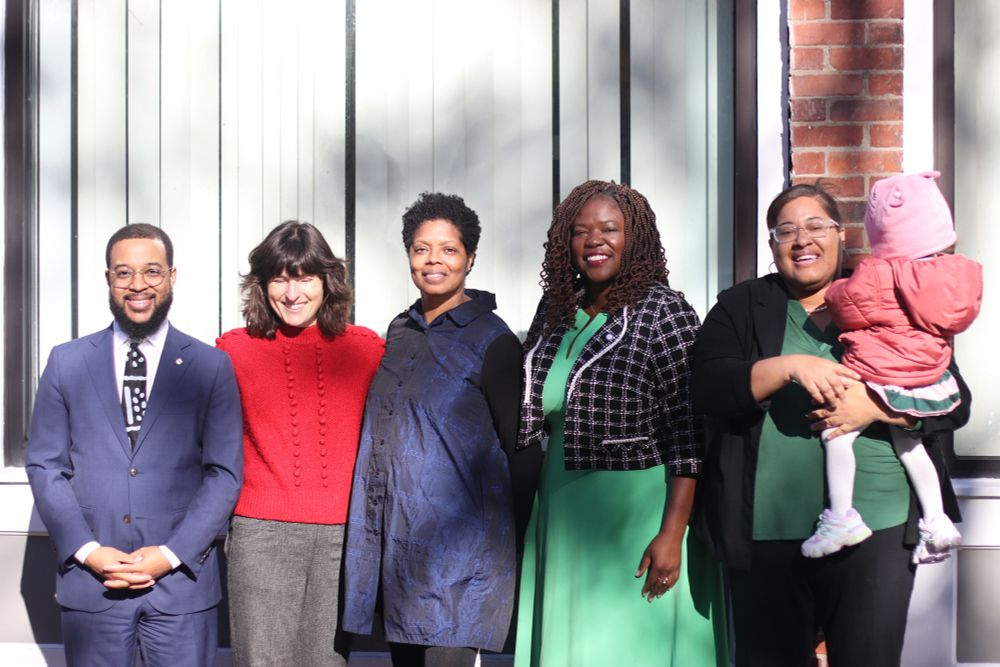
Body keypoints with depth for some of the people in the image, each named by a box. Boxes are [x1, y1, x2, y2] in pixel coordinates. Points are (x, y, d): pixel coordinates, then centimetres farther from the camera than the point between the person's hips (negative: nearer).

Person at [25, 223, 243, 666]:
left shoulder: (211, 367, 3)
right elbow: (44, 465, 4)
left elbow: (225, 472, -1)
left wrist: (171, 554, -10)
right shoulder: (67, 362, 6)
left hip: (181, 581, -1)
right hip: (89, 580, 1)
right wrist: (86, 550, -7)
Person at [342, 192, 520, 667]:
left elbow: (518, 443, -1)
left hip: (456, 542, -6)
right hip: (393, 539, 6)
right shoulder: (399, 332, 13)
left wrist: (513, 536, 0)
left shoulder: (491, 340, -5)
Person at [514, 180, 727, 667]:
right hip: (563, 526, 6)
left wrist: (672, 533, -19)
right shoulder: (555, 312, 9)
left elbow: (688, 436, -14)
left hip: (637, 518, -6)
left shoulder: (664, 312, -9)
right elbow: (530, 420, 16)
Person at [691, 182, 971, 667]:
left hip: (878, 530, 0)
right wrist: (789, 366, -21)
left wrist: (875, 405, -15)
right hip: (768, 534, 0)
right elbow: (707, 388, -7)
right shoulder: (740, 308, 8)